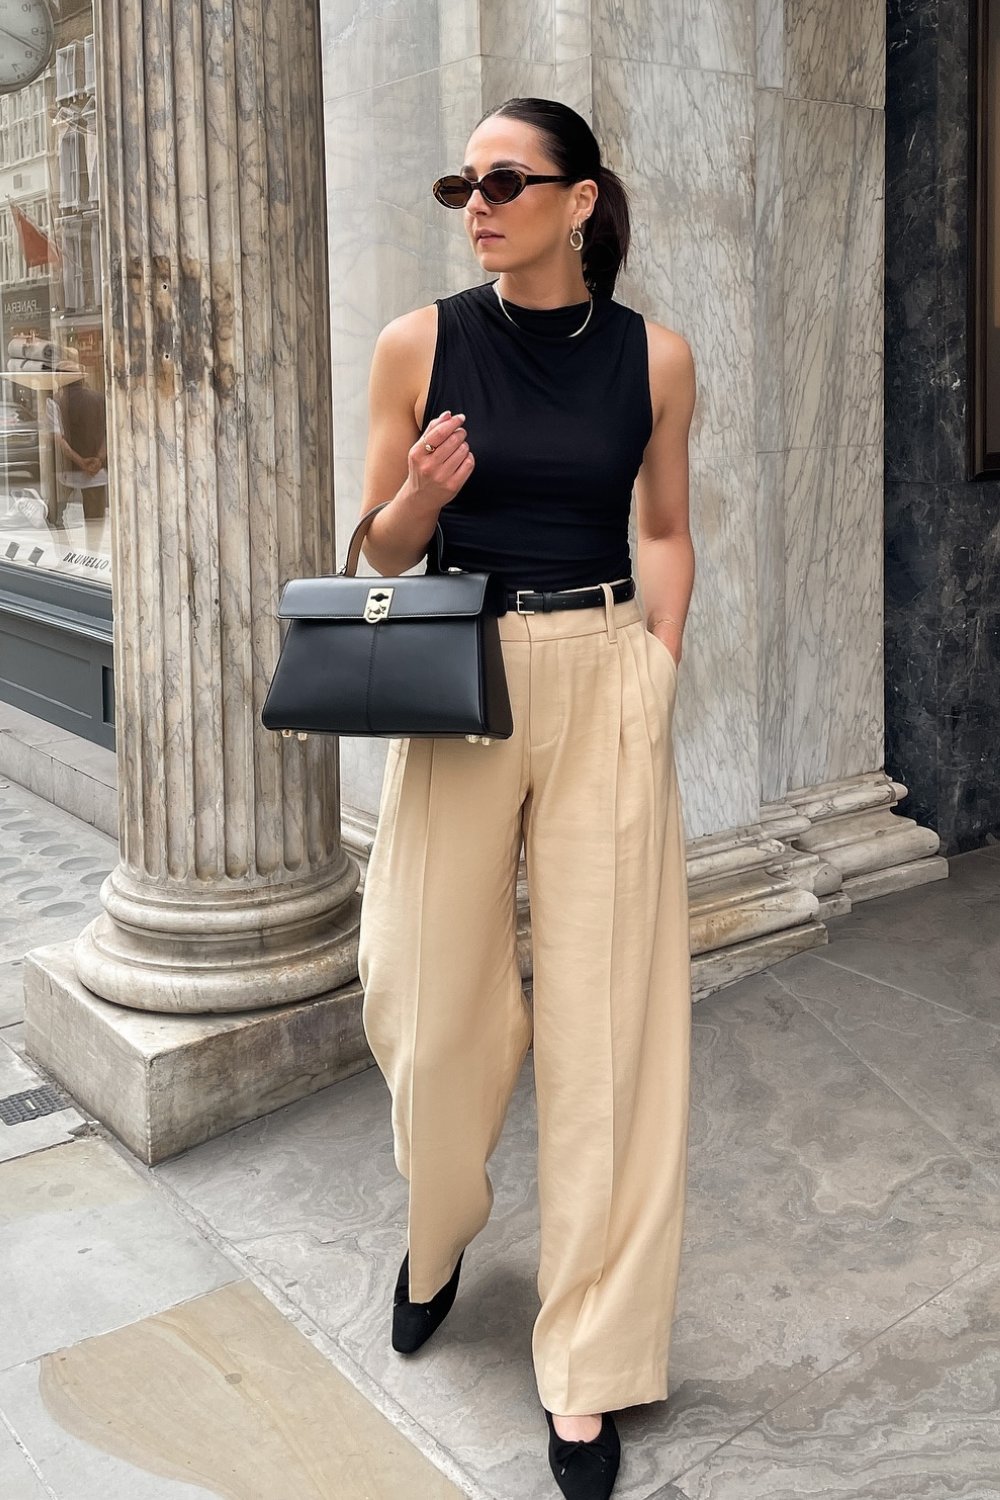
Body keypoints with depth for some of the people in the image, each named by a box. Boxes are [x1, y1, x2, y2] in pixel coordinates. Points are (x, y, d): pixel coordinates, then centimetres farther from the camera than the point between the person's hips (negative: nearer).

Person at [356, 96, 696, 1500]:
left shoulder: (654, 356, 2)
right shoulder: (419, 345, 0)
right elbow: (381, 551, 6)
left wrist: (656, 669, 3)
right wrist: (421, 493, -15)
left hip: (610, 686, 0)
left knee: (605, 1014, 1)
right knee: (434, 999, 6)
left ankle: (589, 1364, 16)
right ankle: (439, 1228, 40)